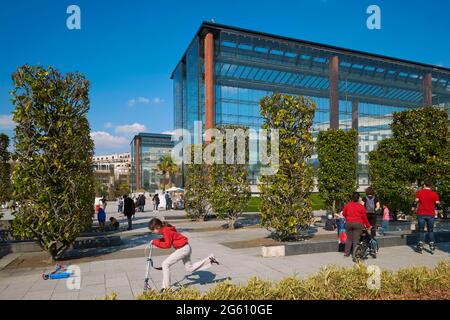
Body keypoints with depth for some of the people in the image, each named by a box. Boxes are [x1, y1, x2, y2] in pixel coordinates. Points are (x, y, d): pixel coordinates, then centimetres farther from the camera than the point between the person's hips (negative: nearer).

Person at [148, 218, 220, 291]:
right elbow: (167, 239, 17)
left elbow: (167, 245, -23)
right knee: (190, 269, 20)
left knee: (165, 264, -8)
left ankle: (166, 287, 1)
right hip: (186, 248, 11)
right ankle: (210, 259, 21)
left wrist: (155, 242, -16)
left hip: (183, 249, -11)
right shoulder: (166, 229, 9)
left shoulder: (165, 231, -20)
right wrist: (156, 241, 4)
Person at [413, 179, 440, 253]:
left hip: (421, 214, -1)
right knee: (431, 231, 11)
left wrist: (415, 206, 12)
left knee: (421, 230, 7)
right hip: (431, 214, 1)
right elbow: (438, 204, -5)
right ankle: (432, 247, 9)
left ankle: (420, 247, 6)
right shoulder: (434, 194, -2)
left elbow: (416, 202, -8)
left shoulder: (419, 192, -4)